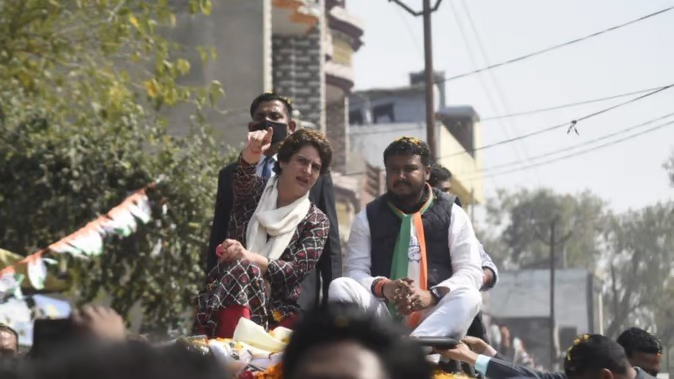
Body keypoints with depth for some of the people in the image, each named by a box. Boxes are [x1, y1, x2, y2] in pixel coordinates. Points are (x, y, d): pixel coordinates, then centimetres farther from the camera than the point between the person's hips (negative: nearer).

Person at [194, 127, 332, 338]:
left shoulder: (317, 221, 10)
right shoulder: (255, 191, 13)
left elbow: (297, 270, -6)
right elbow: (241, 178, -12)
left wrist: (248, 257, -23)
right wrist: (251, 156, -37)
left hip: (278, 312, 0)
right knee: (241, 269, -32)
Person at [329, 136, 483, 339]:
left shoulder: (452, 215, 11)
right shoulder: (368, 217, 14)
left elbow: (471, 272, 1)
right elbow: (355, 271, 5)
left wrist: (431, 296, -18)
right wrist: (383, 287, -19)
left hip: (433, 313, -1)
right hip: (383, 311, 1)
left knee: (469, 297, -33)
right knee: (340, 287, -27)